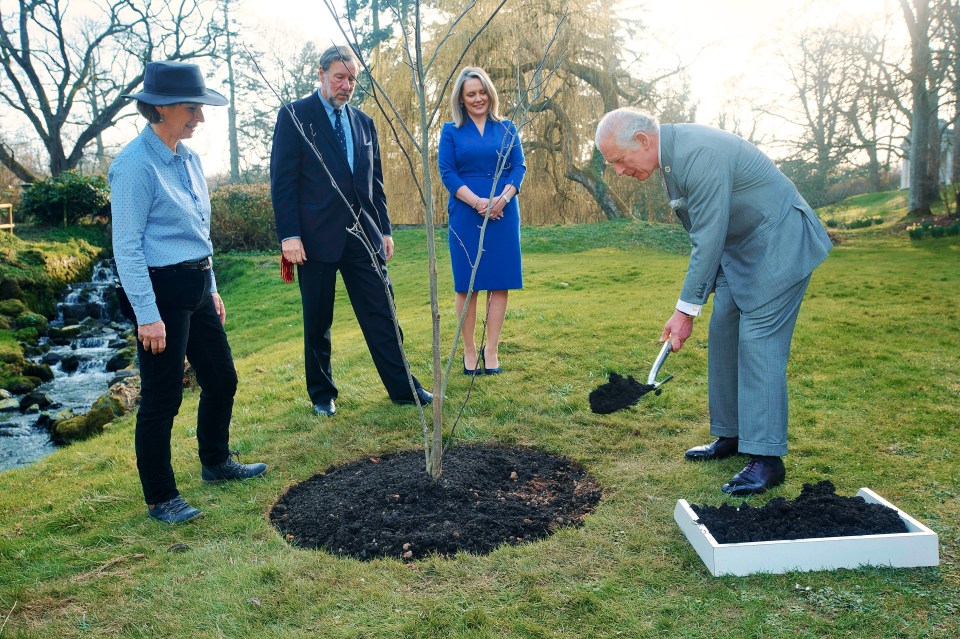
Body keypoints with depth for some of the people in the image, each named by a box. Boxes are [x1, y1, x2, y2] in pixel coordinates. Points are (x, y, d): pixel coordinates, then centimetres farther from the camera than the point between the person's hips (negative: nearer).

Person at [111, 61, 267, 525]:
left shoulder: (188, 158, 10)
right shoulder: (135, 164, -15)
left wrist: (211, 289, 18)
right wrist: (147, 315, -20)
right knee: (162, 397, 1)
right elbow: (127, 247, -17)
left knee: (222, 380, 17)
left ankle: (216, 462, 39)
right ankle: (160, 498, 16)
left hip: (196, 286, 9)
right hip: (160, 290, -9)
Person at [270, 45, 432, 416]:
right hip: (317, 236, -4)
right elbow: (282, 180, -6)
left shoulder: (364, 122, 15)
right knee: (317, 323, 7)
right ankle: (322, 394, 22)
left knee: (382, 314, 4)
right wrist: (289, 235, -13)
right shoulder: (295, 115, -1)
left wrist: (384, 229, 12)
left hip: (363, 234, 4)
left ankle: (402, 387, 13)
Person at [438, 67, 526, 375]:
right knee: (467, 284, 1)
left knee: (500, 281, 1)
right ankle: (469, 351, 11)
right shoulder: (451, 131, 6)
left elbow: (519, 166, 5)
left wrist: (503, 198, -14)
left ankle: (491, 350, 10)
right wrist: (477, 202, -15)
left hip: (503, 214, 2)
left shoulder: (506, 128, 11)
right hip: (465, 214, -1)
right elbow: (447, 172, -2)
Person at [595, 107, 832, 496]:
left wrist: (686, 309, -22)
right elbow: (703, 233, 11)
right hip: (739, 247, 10)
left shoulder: (700, 155, -28)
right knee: (723, 336, 10)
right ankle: (731, 436, 20)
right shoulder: (671, 154, 3)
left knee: (758, 340, -13)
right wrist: (704, 286, 9)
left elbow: (708, 239, -27)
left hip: (778, 243, -10)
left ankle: (767, 458, -8)